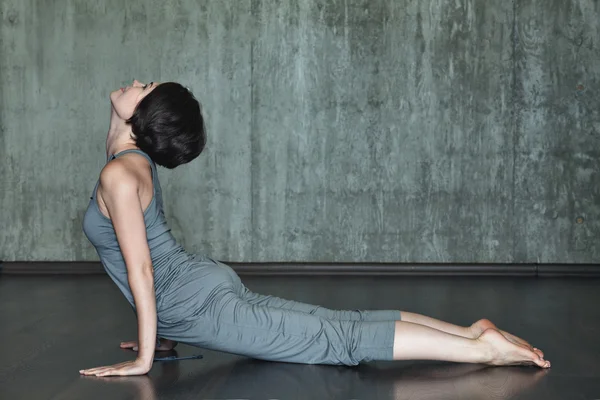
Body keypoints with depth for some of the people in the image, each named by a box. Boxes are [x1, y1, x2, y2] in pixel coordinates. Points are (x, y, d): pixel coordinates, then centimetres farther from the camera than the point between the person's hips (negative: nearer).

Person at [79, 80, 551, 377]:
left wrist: (145, 358, -16)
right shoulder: (135, 161, 14)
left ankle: (482, 348, -12)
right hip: (206, 286, 9)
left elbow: (140, 270, -20)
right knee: (342, 323, 9)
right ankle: (472, 332, 9)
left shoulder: (119, 174, -16)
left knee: (343, 341, -10)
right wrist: (166, 331, 26)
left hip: (204, 306, -9)